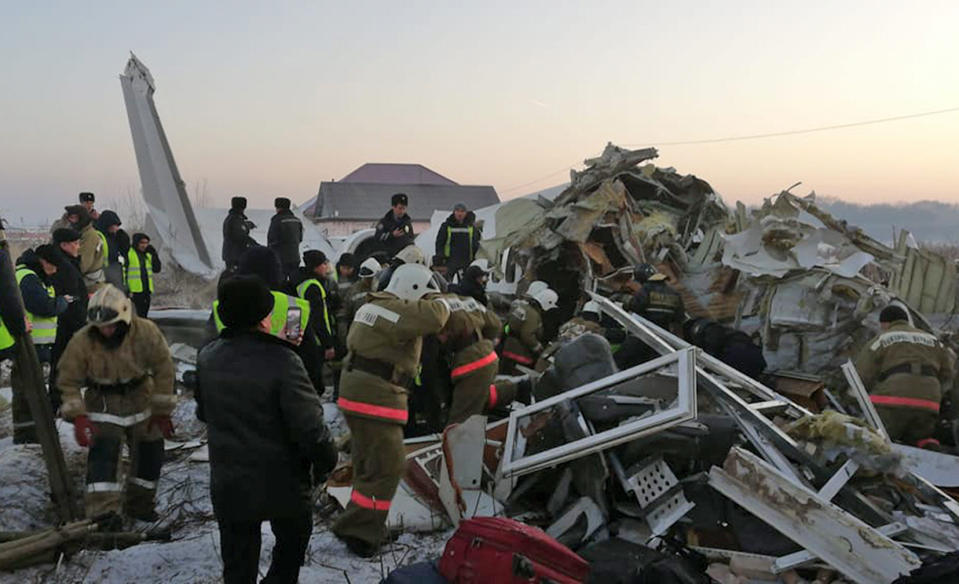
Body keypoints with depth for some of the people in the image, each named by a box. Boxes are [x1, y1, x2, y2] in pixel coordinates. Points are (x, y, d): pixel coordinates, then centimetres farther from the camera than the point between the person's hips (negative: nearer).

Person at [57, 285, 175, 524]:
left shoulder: (147, 332, -20)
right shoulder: (82, 341, -20)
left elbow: (163, 370, -8)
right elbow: (68, 381, -9)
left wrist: (162, 410, -6)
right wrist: (78, 416, -20)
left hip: (140, 397, 2)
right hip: (103, 403, -2)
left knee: (150, 451, 9)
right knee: (103, 452, -19)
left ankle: (139, 503, 29)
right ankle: (104, 511, -15)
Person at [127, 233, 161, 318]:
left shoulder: (148, 254, 12)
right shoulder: (128, 253, -7)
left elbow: (157, 269, 8)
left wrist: (154, 254, -1)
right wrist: (126, 290, -14)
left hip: (147, 291, 6)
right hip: (135, 291, -6)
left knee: (144, 314, 10)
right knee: (140, 315, -11)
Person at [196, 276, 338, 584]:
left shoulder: (207, 358, -5)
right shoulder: (281, 361, -24)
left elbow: (203, 413, 10)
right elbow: (309, 425, -23)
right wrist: (326, 461, -6)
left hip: (227, 486, 4)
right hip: (280, 484, -4)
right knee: (293, 539, 23)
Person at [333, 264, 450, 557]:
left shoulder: (372, 305, 15)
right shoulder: (395, 310, -16)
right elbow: (433, 317, -30)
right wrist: (443, 304, -7)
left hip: (357, 391, 11)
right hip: (376, 397, -11)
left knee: (369, 463, 20)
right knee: (388, 466, -4)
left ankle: (363, 525, 31)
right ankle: (357, 529, 2)